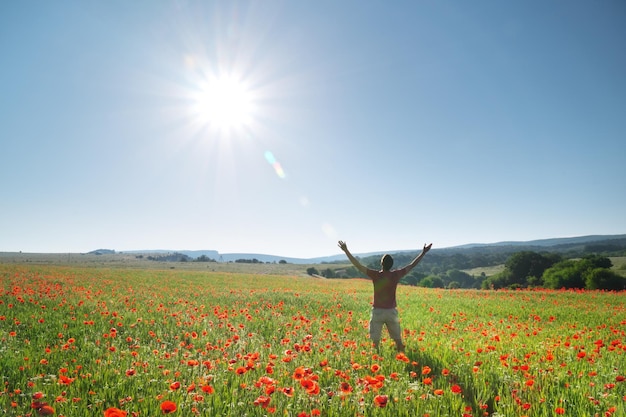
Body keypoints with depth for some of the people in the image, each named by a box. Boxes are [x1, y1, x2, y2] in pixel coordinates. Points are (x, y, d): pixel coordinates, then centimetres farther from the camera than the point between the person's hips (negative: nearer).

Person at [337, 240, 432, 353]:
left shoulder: (375, 275, -10)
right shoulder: (396, 275, -5)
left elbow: (358, 265, -9)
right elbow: (412, 265, 4)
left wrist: (346, 251, -6)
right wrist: (423, 253, 13)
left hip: (377, 311, -2)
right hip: (392, 311, 2)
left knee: (375, 341, 5)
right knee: (398, 340, 14)